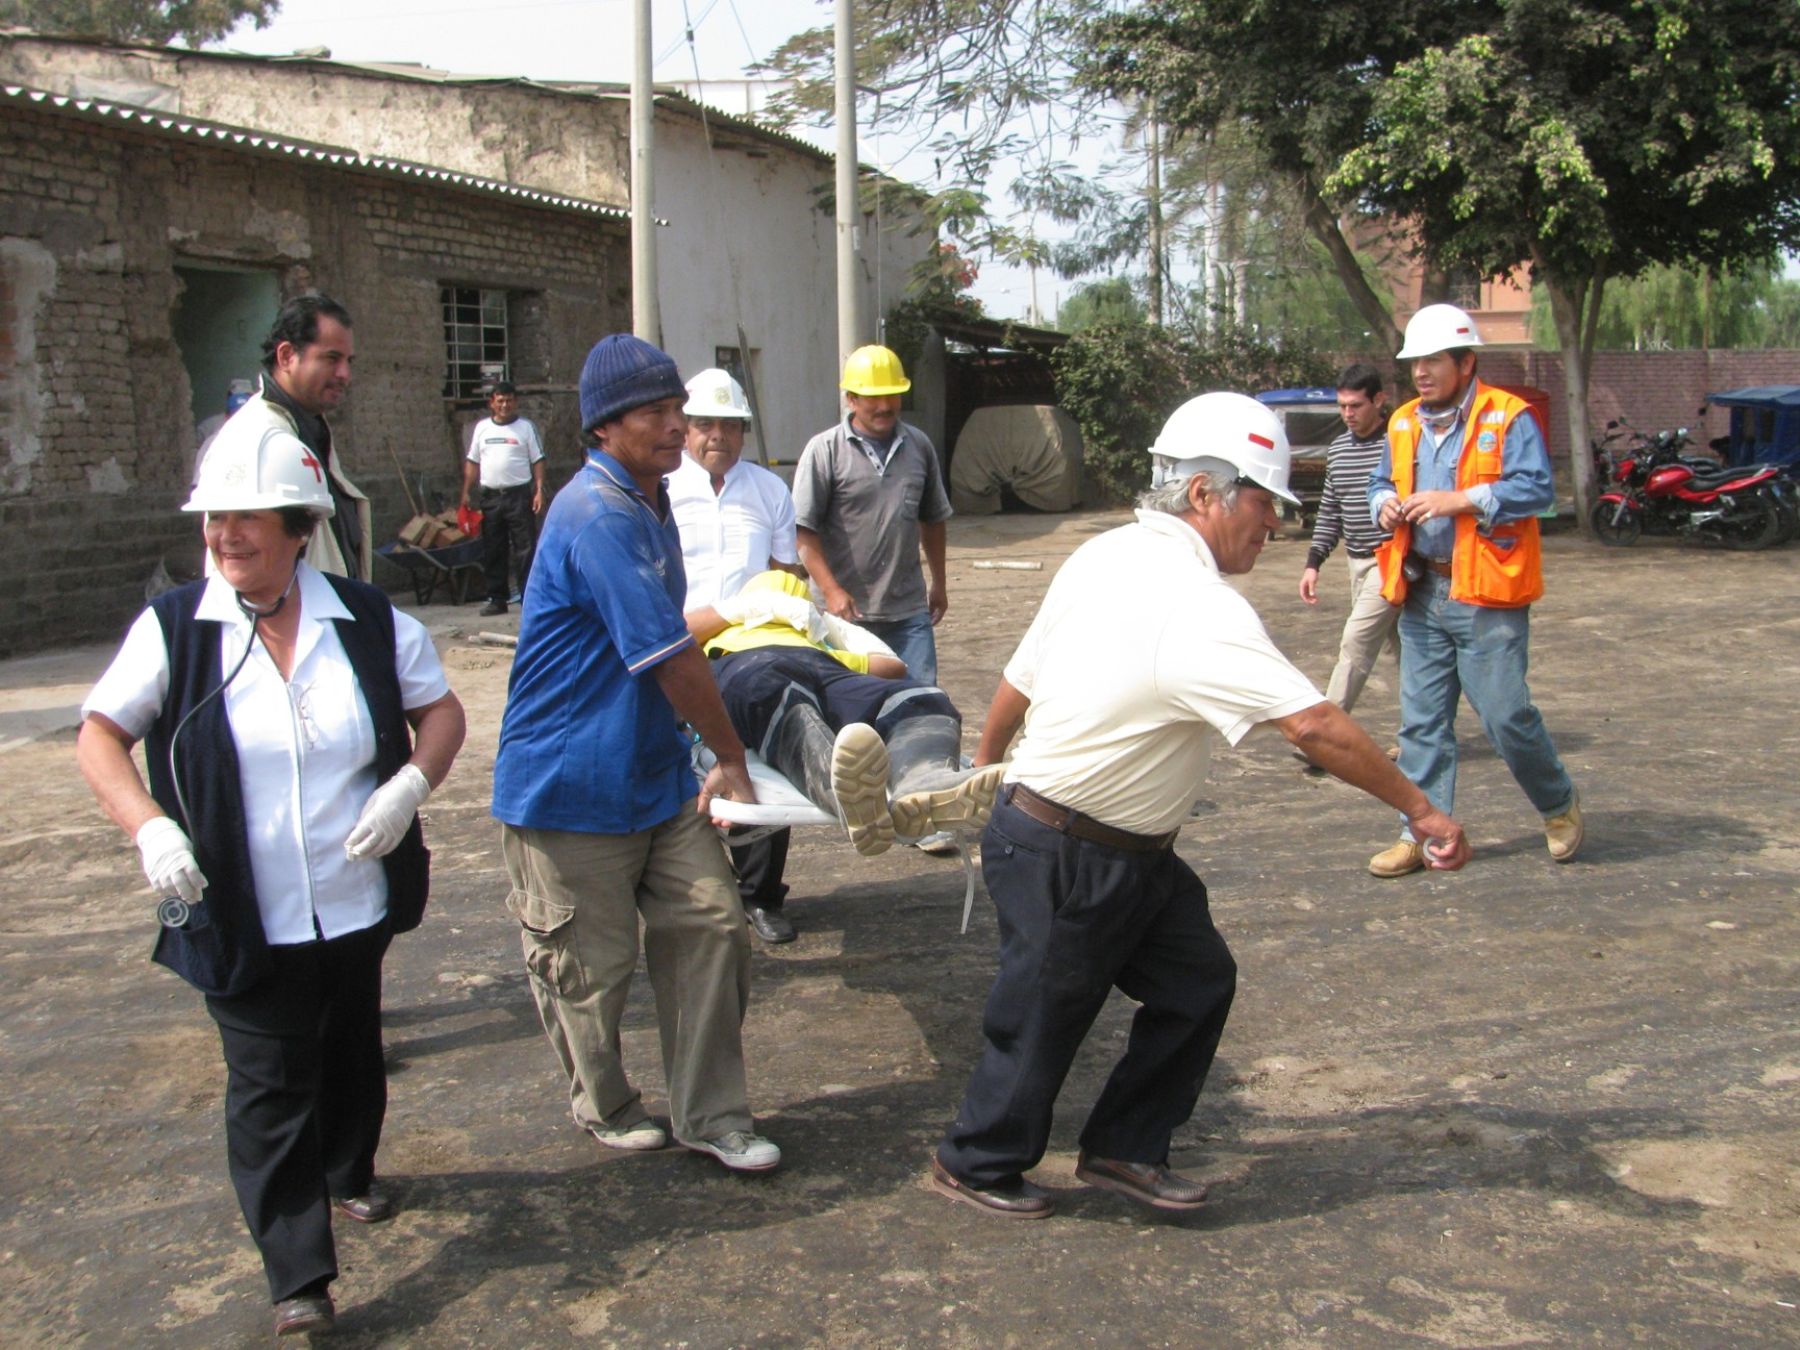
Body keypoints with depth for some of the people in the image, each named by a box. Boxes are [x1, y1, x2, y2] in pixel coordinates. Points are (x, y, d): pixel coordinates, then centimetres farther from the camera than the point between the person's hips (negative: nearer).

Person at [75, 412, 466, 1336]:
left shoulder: (368, 620, -2)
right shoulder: (173, 628, -7)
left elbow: (440, 711, 7)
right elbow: (99, 736, -1)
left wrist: (410, 786, -12)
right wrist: (148, 824, -18)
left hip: (360, 904, 3)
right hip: (244, 921, -2)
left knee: (351, 1050, 22)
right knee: (269, 1089, 0)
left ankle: (347, 1172, 48)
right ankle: (299, 1280, 8)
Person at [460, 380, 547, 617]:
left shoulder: (526, 427, 3)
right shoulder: (482, 428, 12)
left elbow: (538, 461, 1)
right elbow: (472, 462, 15)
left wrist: (539, 490, -9)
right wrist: (466, 493, 8)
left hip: (519, 495, -4)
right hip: (490, 497, 4)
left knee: (525, 550, -6)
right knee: (492, 552, 7)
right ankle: (497, 599, 15)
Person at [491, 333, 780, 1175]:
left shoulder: (649, 504, 11)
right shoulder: (597, 517, -22)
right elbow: (672, 661, -21)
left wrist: (707, 756, 27)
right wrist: (733, 760, -9)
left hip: (658, 774, 9)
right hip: (570, 785, -9)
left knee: (710, 926, 5)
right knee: (592, 963, 7)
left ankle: (710, 1116, 16)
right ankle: (605, 1108, 30)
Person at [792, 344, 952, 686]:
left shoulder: (918, 446, 9)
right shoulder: (824, 450, -5)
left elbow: (933, 520, 20)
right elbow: (804, 531, -10)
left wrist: (938, 583, 22)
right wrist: (832, 591, -18)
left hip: (909, 610, 4)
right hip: (849, 611, -3)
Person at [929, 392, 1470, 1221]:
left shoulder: (1104, 556, 2)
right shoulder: (1198, 608, -26)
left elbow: (1019, 677, 10)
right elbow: (1312, 725, -30)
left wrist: (987, 762, 27)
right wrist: (1419, 809, -22)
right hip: (1067, 862, -9)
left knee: (1197, 981, 13)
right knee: (1044, 1019, 9)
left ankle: (1124, 1150, 27)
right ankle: (977, 1165, 31)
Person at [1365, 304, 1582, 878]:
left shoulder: (1506, 418, -8)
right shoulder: (1404, 425, 12)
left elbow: (1537, 486, -17)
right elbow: (1380, 482, 22)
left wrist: (1459, 499, -23)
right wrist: (1385, 504, -2)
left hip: (1486, 596, -6)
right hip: (1422, 594, 6)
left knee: (1506, 715, -4)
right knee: (1422, 721, 7)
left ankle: (1559, 804, 22)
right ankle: (1423, 832, 14)